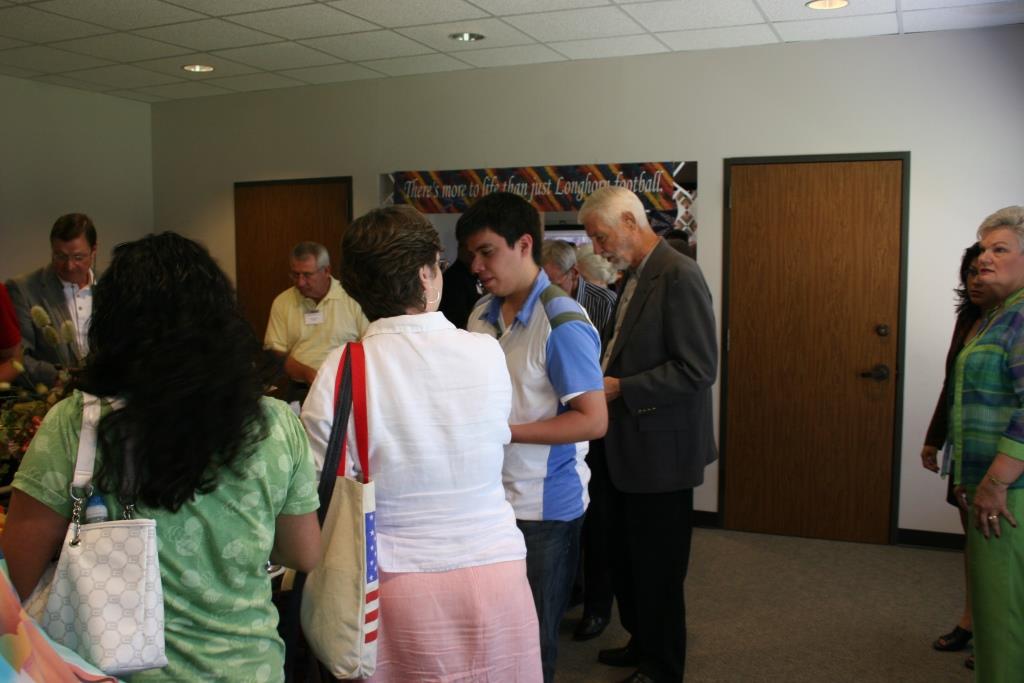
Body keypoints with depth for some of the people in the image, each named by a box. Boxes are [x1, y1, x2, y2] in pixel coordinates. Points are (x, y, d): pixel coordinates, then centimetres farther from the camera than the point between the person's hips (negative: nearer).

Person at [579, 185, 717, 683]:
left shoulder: (679, 277, -18)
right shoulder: (635, 276, 11)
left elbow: (698, 370, -22)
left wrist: (619, 388, -22)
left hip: (661, 449, -9)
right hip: (629, 446, 9)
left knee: (657, 567, 7)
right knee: (626, 558, 20)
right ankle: (641, 643, 40)